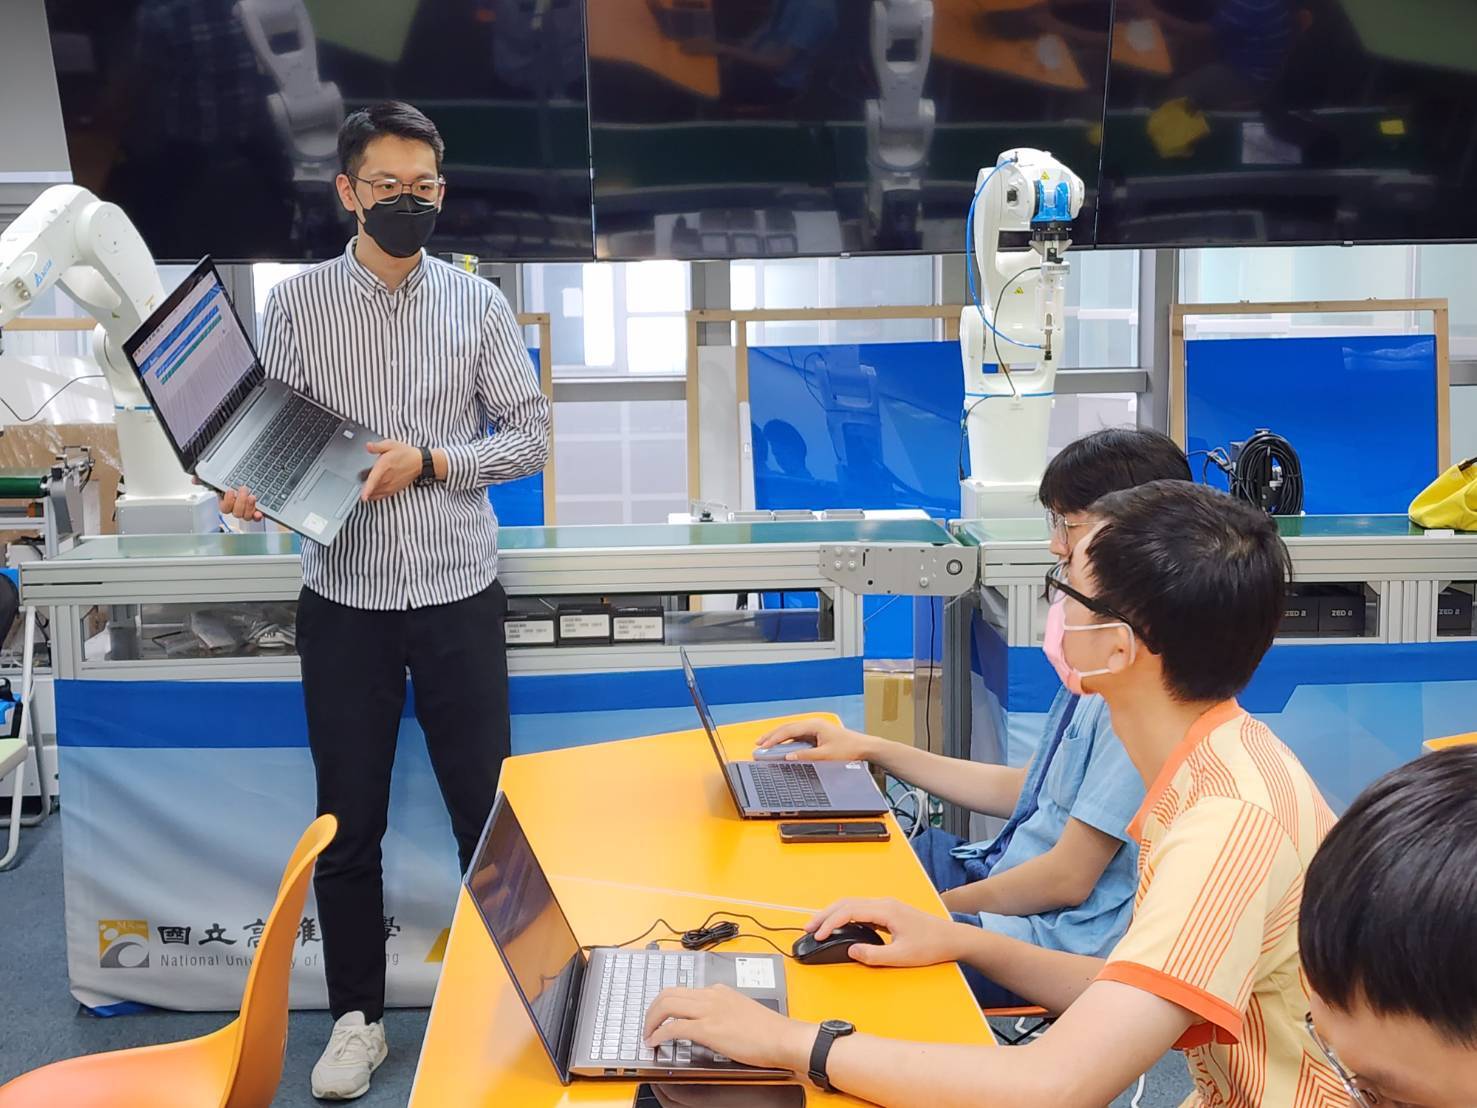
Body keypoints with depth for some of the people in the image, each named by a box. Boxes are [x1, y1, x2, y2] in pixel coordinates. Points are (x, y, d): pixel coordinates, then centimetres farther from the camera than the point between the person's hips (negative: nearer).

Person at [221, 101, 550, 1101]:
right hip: (344, 601, 0)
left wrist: (430, 463, -14)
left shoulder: (478, 304, 3)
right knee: (349, 824, 8)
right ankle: (358, 1017, 23)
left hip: (459, 597, 0)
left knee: (488, 814, 6)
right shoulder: (297, 304, 2)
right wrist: (250, 488, -22)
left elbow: (529, 436, 1)